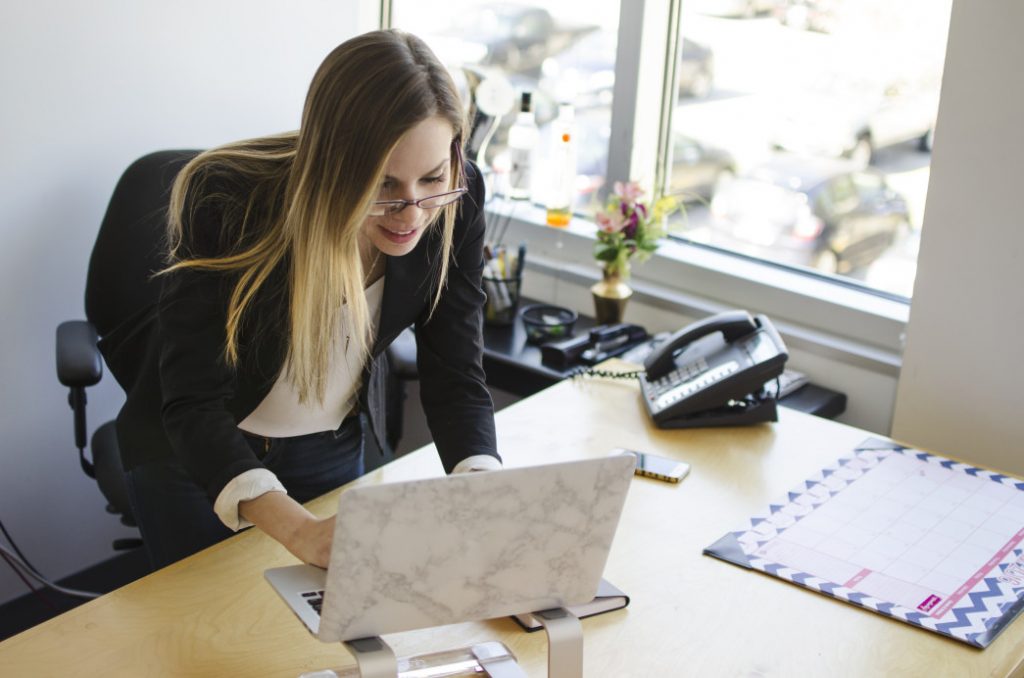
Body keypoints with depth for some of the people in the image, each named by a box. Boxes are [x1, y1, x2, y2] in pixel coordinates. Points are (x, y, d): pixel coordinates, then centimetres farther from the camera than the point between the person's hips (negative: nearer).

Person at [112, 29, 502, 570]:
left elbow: (455, 377, -17)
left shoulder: (457, 203, -22)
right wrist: (300, 530, -51)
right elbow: (193, 404, -35)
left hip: (334, 446, 4)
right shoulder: (226, 201, -33)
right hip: (193, 450, -3)